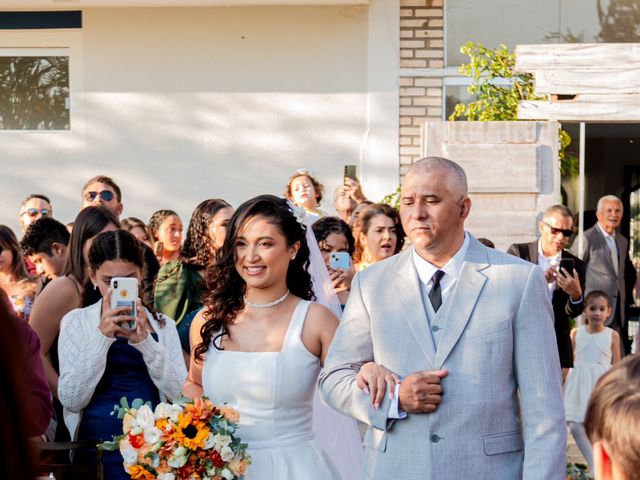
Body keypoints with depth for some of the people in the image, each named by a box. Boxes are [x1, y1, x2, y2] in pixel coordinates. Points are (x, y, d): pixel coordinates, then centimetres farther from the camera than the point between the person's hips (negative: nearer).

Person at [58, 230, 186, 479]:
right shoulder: (76, 321, 1)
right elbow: (71, 401, -8)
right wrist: (102, 337, -17)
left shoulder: (163, 324, 6)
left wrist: (145, 341, -16)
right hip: (99, 442, -1)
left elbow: (180, 394, -5)